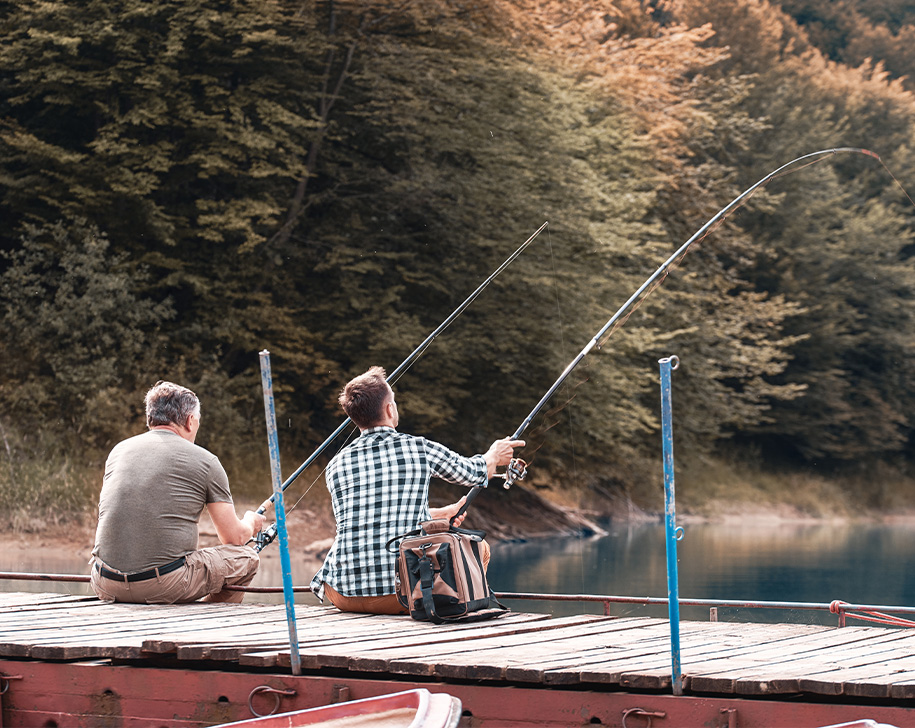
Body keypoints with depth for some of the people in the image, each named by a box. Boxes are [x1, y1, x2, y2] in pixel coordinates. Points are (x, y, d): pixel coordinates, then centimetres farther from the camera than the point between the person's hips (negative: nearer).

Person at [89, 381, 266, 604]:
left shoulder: (119, 450, 16)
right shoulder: (206, 461, 3)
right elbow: (234, 537, 9)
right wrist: (250, 523, 33)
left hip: (106, 586, 4)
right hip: (164, 586, -4)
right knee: (246, 557, 16)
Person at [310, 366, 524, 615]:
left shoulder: (337, 465, 8)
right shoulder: (420, 449, -1)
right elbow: (475, 473, 20)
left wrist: (442, 513, 42)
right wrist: (494, 456, 46)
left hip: (344, 596, 3)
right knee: (477, 546, 20)